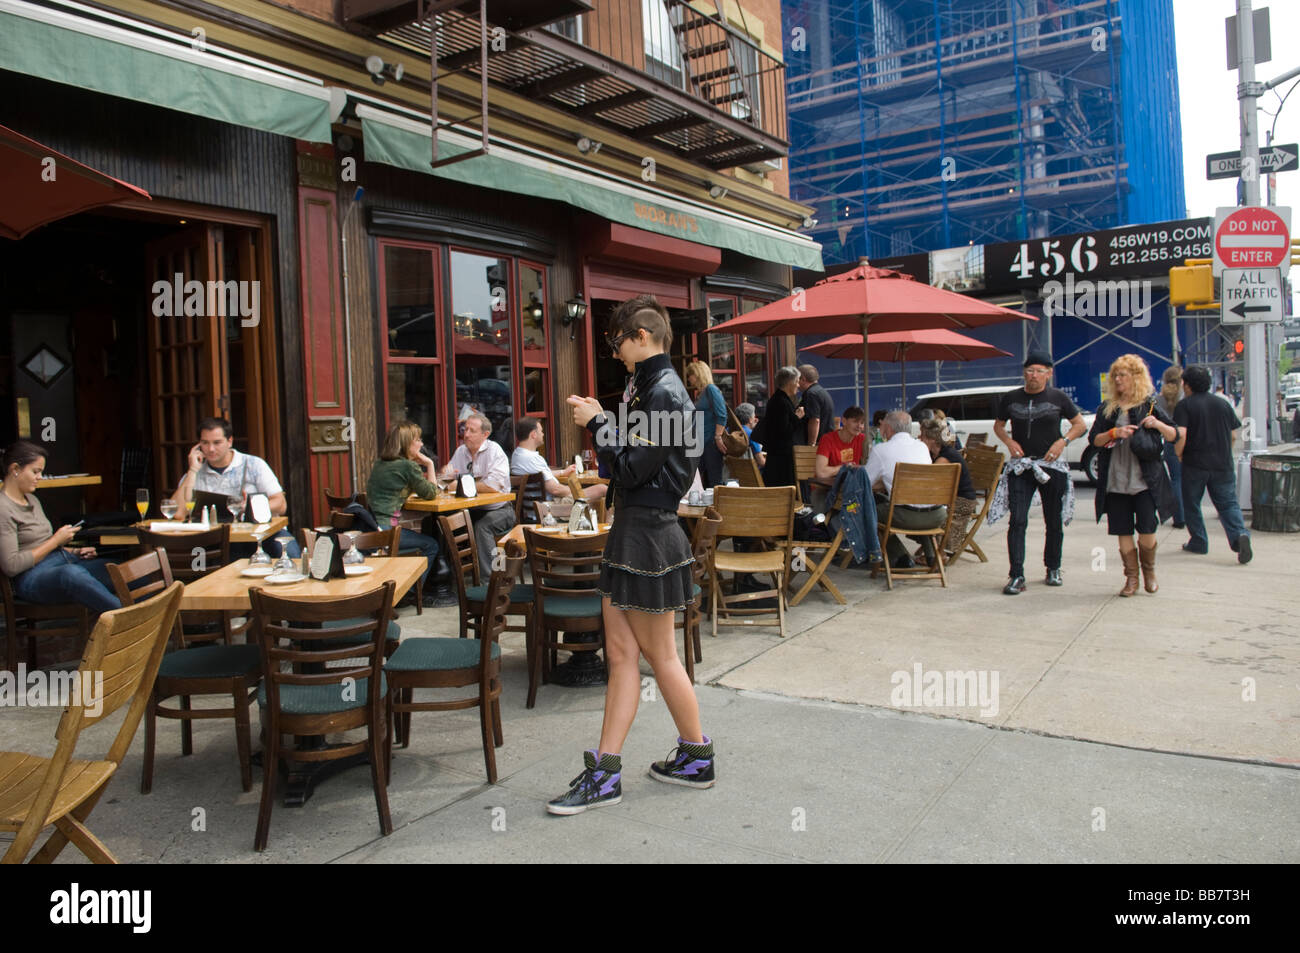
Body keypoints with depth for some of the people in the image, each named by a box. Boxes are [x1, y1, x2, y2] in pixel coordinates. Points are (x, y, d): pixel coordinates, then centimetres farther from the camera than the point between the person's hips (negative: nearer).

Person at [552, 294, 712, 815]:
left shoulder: (664, 392, -17)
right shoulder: (650, 387, 15)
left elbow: (633, 469, -20)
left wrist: (597, 423, -11)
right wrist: (600, 420, 11)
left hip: (648, 533, -10)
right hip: (633, 530, 10)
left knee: (659, 654, 5)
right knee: (620, 652, 10)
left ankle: (697, 756, 23)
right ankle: (605, 772, 18)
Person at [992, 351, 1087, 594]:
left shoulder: (1058, 398, 1)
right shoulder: (1011, 398, 4)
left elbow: (1080, 424, 8)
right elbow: (998, 425, 17)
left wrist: (1063, 441, -9)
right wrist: (1009, 441, -3)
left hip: (1052, 465, 0)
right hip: (1021, 465, 0)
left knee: (1054, 522, 10)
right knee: (1017, 521, -10)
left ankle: (1053, 569, 28)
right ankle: (1017, 576, -10)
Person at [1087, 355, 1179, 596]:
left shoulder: (1150, 405, 3)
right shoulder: (1106, 408, 9)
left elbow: (1175, 436, 4)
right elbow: (1093, 439, 3)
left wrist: (1158, 424, -15)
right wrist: (1114, 433, -14)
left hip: (1146, 479, -2)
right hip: (1115, 481, 2)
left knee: (1147, 531, -4)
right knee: (1123, 532, 4)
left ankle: (1149, 571, 22)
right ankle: (1131, 578, 16)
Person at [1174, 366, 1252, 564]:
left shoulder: (1184, 405, -7)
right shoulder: (1223, 404, 9)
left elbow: (1181, 435, -18)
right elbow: (1233, 435, 14)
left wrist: (1179, 454, -3)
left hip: (1194, 465, -3)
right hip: (1223, 465, 4)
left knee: (1191, 504, 12)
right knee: (1228, 503, 7)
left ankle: (1199, 542, 17)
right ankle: (1240, 534, -16)